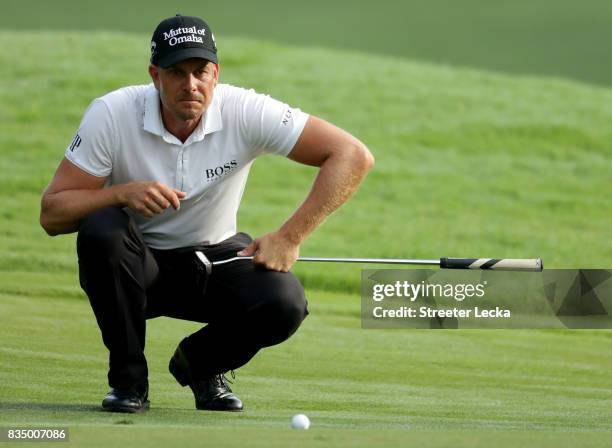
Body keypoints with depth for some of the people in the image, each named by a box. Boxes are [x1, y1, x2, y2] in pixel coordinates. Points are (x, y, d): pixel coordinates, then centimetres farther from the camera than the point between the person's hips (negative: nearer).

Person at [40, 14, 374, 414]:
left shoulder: (246, 112, -19)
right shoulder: (111, 115, -20)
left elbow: (353, 156, -21)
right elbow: (52, 215, -19)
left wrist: (290, 237, -26)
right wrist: (122, 192, -37)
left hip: (216, 258, 1)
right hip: (136, 266, -1)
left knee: (283, 303, -29)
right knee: (101, 229, -35)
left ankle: (201, 364, 7)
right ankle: (128, 378, -13)